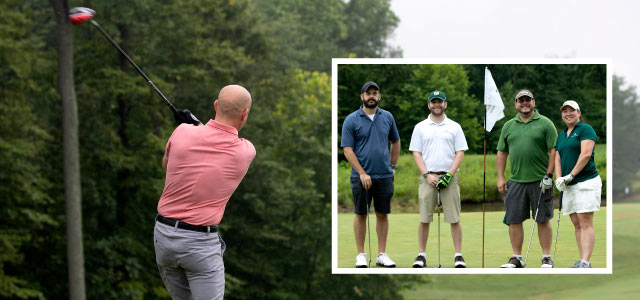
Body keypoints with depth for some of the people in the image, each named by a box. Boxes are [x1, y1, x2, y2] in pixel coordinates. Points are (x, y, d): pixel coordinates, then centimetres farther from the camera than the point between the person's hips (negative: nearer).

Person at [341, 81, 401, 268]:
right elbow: (347, 149, -8)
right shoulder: (351, 120, -4)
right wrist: (362, 173, -15)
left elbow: (395, 142, 19)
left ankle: (382, 254, 11)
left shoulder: (387, 117, 7)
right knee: (361, 214, 3)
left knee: (382, 214, 5)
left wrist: (392, 166, 13)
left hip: (384, 176, 3)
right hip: (361, 177, -3)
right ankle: (361, 254, 9)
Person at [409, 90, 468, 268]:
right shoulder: (420, 127, 10)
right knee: (424, 218, -2)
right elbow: (416, 154, 6)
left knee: (454, 218, -4)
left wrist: (449, 175, -8)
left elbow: (460, 153, 4)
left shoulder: (454, 127, 9)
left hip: (449, 177, 0)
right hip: (427, 177, 0)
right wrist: (428, 175, -8)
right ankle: (421, 255, 4)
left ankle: (458, 255, 0)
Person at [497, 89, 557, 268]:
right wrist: (500, 178, 8)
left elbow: (554, 151, -2)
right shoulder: (508, 126, 12)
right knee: (514, 220, 3)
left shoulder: (545, 124, 1)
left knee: (543, 220, 0)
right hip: (516, 180, 4)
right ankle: (516, 258, 11)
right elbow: (502, 152, 15)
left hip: (540, 181, -4)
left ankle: (546, 258, 5)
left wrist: (548, 175, -9)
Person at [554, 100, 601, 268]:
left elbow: (586, 154, -14)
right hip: (569, 185, 8)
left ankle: (585, 262, -18)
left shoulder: (585, 129, -3)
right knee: (577, 224, 6)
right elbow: (558, 159, 15)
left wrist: (571, 175, -15)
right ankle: (581, 261, 6)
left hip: (586, 181, -8)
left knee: (585, 223, -12)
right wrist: (559, 179, -3)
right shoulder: (561, 135, 19)